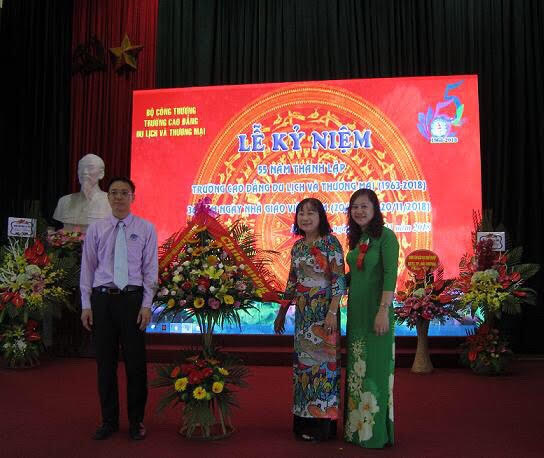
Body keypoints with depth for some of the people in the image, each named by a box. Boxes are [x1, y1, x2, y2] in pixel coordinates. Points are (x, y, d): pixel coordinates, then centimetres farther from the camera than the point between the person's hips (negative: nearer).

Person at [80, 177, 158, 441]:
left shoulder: (145, 229, 3)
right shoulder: (96, 229, 7)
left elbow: (150, 269, 1)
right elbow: (87, 268, 7)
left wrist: (146, 305, -6)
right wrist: (86, 305, 2)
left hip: (132, 298, -2)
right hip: (102, 298, 2)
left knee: (135, 361, 3)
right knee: (105, 362, 8)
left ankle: (136, 421, 18)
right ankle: (109, 420, 23)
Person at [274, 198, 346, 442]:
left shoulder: (330, 243, -8)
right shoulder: (297, 246, 11)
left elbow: (339, 279, -13)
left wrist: (332, 312, -20)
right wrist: (282, 312, 18)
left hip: (323, 311, -7)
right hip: (302, 312, 7)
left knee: (322, 360, -1)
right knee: (302, 361, 11)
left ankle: (322, 423, 10)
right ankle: (304, 418, 23)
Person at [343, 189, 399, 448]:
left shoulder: (386, 236, -10)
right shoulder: (356, 239, 12)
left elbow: (390, 275, -17)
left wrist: (384, 311, -23)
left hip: (375, 310, -7)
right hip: (355, 310, 8)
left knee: (375, 367, -1)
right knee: (356, 369, 13)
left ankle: (377, 431, 12)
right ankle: (357, 427, 25)